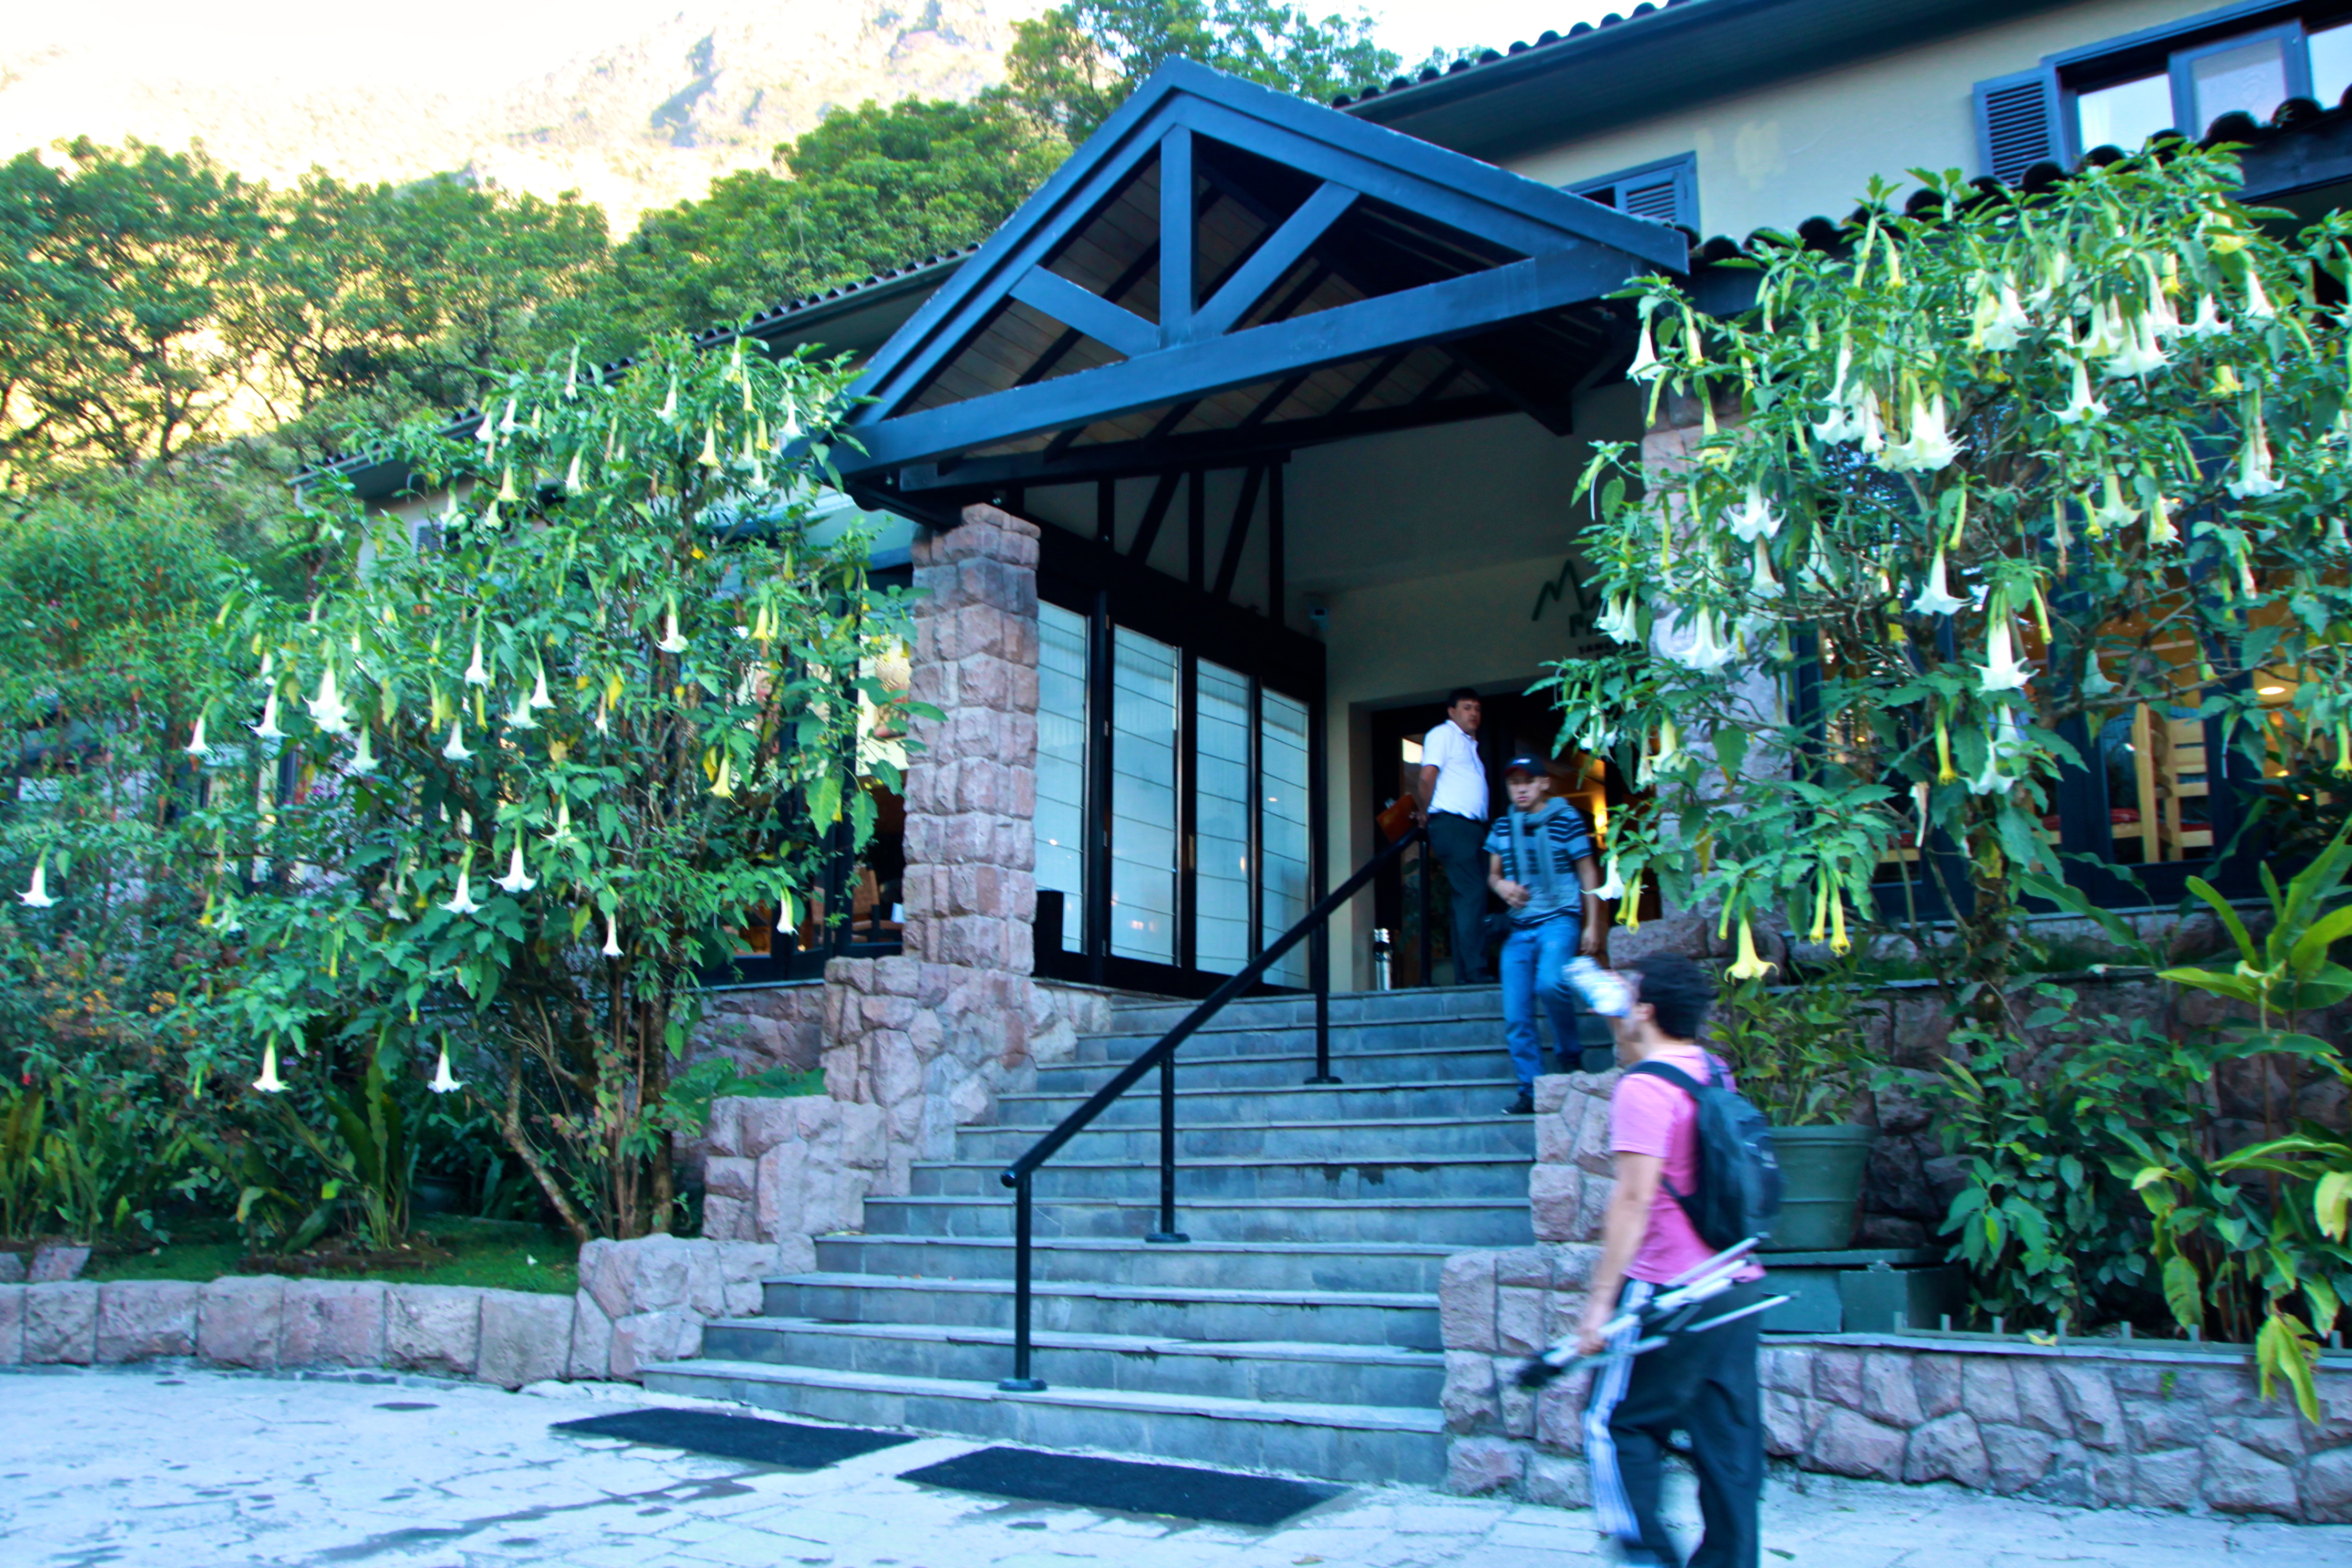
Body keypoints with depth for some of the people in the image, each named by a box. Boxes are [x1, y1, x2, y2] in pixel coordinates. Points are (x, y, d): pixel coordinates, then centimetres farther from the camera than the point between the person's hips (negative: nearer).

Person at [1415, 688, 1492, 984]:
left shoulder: (1470, 745, 28)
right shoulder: (1443, 734, 0)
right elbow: (1428, 775, -11)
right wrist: (1425, 813, -3)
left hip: (1473, 826, 9)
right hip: (1452, 824, -9)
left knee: (1468, 899, 5)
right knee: (1472, 894, -16)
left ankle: (1465, 976, 5)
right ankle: (1475, 972, -19)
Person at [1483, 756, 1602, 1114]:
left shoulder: (1567, 819, -1)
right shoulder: (1502, 827, 11)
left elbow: (1588, 873, 3)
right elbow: (1493, 874, 21)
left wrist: (1592, 925, -3)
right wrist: (1501, 885, -4)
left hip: (1559, 919, -5)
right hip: (1518, 927, 5)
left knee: (1549, 983, -31)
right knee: (1516, 1017, -2)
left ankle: (1569, 1052, -5)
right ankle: (1531, 1091, 8)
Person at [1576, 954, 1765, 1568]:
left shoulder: (1644, 1086, -15)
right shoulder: (1715, 1073, 10)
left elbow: (1634, 1200, -20)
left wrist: (1600, 1301, -17)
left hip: (1669, 1290, -8)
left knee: (1616, 1424, 4)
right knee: (1729, 1437, 10)